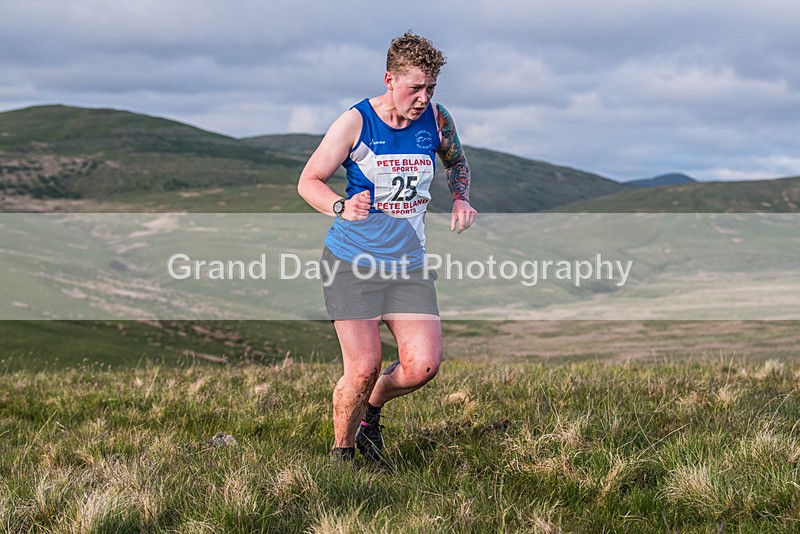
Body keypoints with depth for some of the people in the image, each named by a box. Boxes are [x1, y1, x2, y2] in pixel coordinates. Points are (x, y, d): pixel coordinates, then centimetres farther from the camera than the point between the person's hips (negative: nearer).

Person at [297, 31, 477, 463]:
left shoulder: (437, 120, 1)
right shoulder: (354, 123, -9)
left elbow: (456, 160, 23)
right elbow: (308, 181, -3)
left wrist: (460, 199, 3)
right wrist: (341, 207, -24)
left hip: (408, 264, 4)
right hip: (352, 263, -4)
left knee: (424, 365, -9)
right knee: (363, 369, -11)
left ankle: (371, 409, 23)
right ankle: (341, 452, 15)